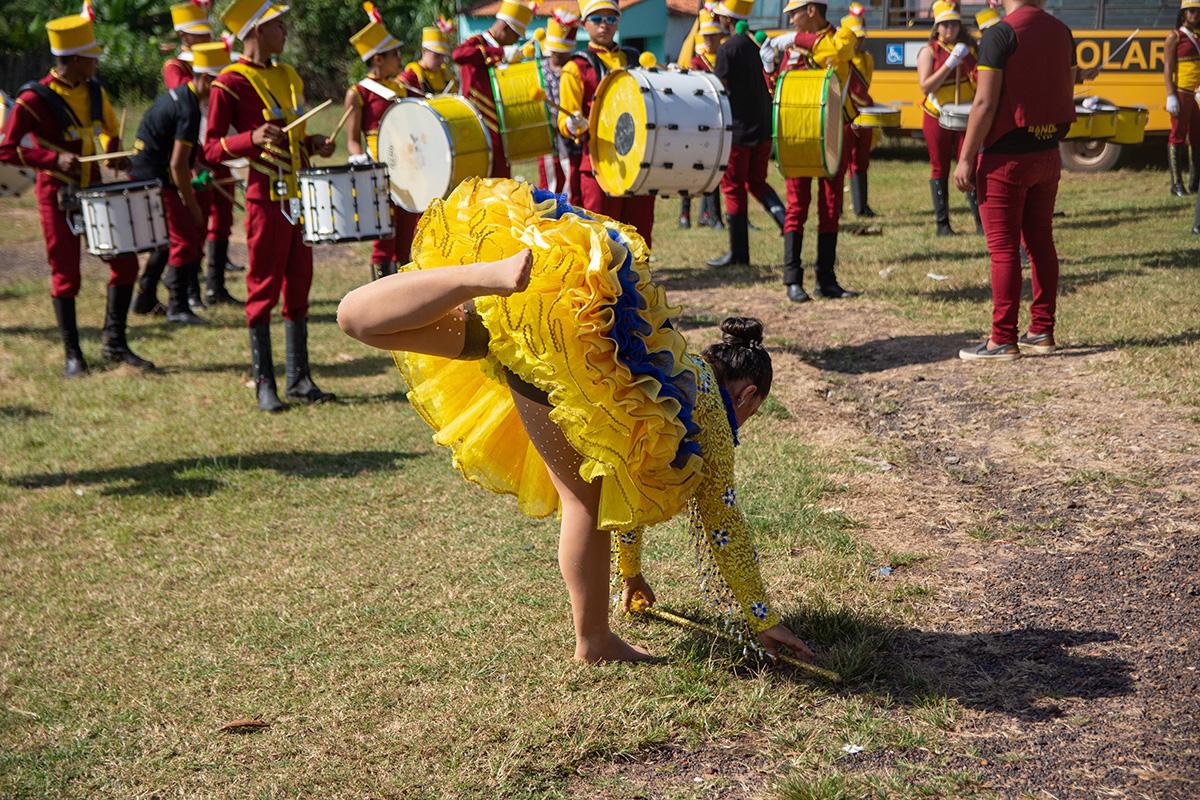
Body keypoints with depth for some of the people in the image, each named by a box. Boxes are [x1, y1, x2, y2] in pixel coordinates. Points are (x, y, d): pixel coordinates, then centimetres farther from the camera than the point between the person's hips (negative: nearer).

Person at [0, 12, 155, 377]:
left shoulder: (94, 90, 4)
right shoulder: (34, 99, -15)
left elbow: (110, 131, 21)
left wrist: (116, 155, 0)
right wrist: (54, 159, -26)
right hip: (58, 196, -6)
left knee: (125, 263, 1)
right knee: (66, 276, 1)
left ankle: (114, 342, 13)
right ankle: (72, 355, 12)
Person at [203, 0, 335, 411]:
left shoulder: (288, 75, 15)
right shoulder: (231, 83, -8)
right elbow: (211, 148, -11)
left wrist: (315, 145, 6)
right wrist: (252, 138, -27)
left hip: (300, 192, 7)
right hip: (267, 196, -7)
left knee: (299, 284, 10)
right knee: (264, 286, -2)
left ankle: (299, 378, 18)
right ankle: (263, 384, 4)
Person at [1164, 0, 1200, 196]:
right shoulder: (1174, 37, -1)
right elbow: (1168, 69, -7)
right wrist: (1171, 96, -16)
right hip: (1182, 94, -6)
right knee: (1178, 136, -3)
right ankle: (1176, 184, -2)